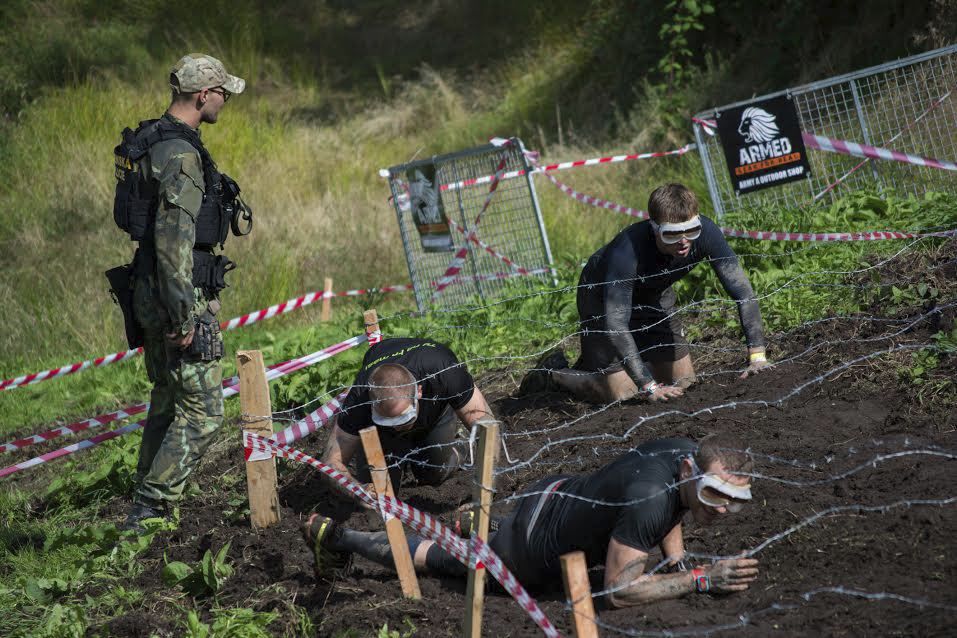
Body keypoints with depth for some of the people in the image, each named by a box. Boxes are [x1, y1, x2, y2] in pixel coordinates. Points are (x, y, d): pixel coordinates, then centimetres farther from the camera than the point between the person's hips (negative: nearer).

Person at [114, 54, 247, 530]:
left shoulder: (150, 142, 14)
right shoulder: (180, 153, -19)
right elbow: (174, 237, -25)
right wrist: (184, 315, -24)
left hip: (151, 293, 10)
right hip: (181, 293, -10)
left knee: (167, 402, 20)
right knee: (202, 412, -6)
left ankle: (146, 508, 27)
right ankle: (148, 513, -8)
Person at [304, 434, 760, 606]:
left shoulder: (686, 453, -15)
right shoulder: (649, 501, -41)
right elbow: (618, 590, -36)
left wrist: (676, 559, -2)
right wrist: (700, 580, -38)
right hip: (531, 549, -7)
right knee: (441, 558, 19)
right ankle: (336, 538, 37)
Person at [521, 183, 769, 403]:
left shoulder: (705, 232, -31)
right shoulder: (626, 252, -43)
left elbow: (742, 290, -27)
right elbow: (615, 323, -44)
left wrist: (757, 356, -37)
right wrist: (648, 387, -50)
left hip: (653, 295, 5)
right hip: (602, 297, -5)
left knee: (684, 382, 8)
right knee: (621, 393, -12)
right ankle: (553, 372, 16)